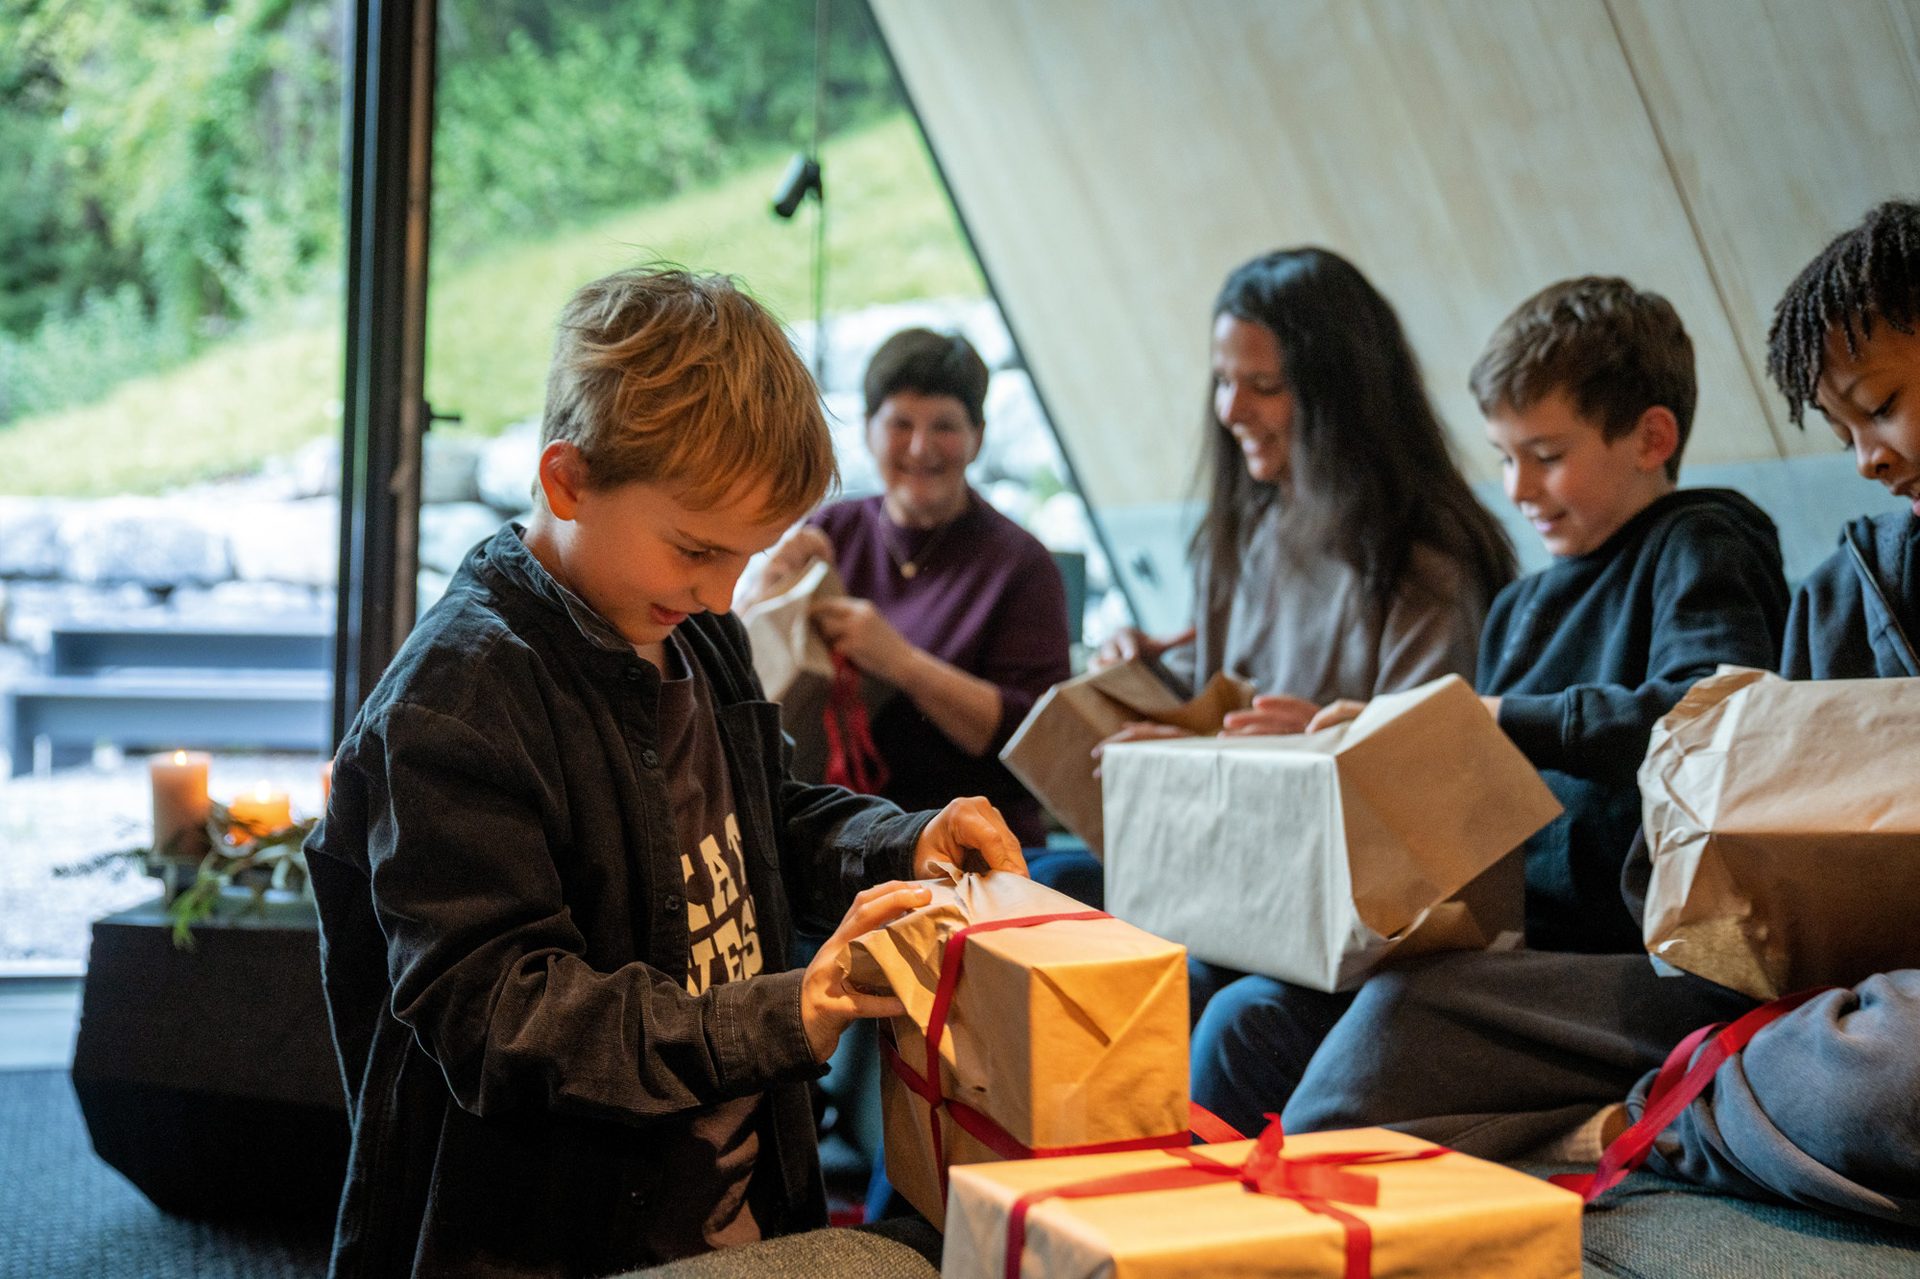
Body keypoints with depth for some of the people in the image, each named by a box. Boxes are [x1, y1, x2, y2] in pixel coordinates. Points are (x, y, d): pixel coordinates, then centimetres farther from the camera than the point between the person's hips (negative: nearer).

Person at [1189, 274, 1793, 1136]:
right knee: (1249, 1019, -13)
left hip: (1614, 953, -7)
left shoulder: (1699, 555, -2)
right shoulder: (1523, 606, 21)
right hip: (1502, 936, 7)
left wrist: (1500, 719, -20)